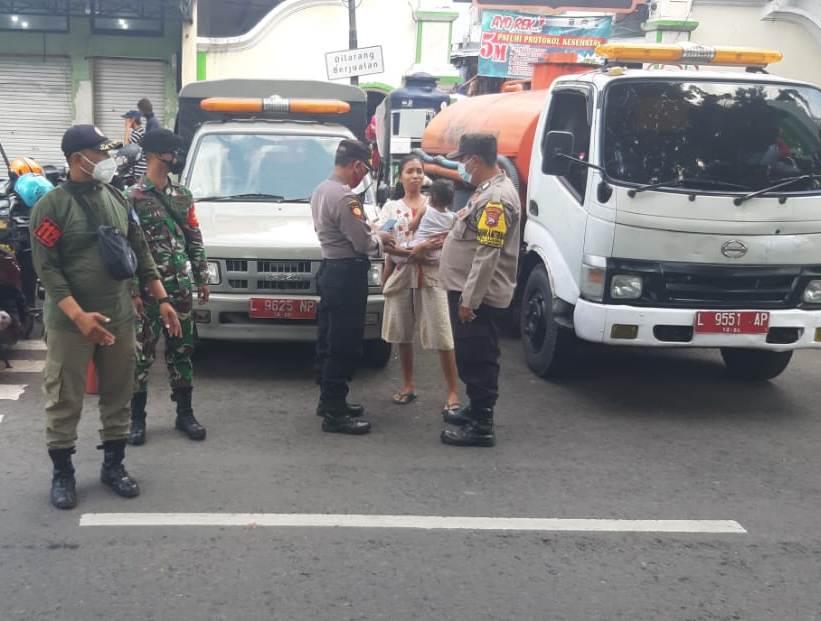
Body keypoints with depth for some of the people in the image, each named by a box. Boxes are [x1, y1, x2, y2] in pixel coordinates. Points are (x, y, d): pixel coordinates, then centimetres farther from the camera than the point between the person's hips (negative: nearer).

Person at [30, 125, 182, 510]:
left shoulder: (117, 200, 8)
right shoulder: (51, 206, -10)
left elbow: (140, 253, 13)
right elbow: (46, 268, -14)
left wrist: (162, 299, 6)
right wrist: (79, 316, -24)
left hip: (119, 318, 5)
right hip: (70, 322, -5)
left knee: (118, 396, 12)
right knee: (64, 400, 3)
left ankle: (113, 465, 26)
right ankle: (62, 473, 16)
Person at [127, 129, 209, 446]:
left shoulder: (183, 195, 10)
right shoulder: (133, 197, -8)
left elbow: (194, 238, 14)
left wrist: (202, 277, 11)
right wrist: (132, 289, -14)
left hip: (180, 287, 5)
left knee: (182, 350, 10)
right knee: (142, 353, 1)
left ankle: (184, 413, 20)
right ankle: (137, 418, 11)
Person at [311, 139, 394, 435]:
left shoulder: (321, 190, 10)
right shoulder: (345, 198, -21)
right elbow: (363, 244, -19)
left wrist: (371, 234, 12)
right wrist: (380, 239, 1)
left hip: (329, 270, 10)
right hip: (347, 275, -10)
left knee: (329, 340, 17)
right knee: (343, 345, -6)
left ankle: (329, 400, 28)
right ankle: (334, 413, -2)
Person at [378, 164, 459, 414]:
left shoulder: (434, 204, 5)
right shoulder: (391, 207, 7)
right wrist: (413, 251, -18)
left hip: (431, 274, -2)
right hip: (401, 274, 2)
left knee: (441, 334, -7)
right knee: (403, 333, 8)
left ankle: (453, 392, -3)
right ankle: (408, 385, 23)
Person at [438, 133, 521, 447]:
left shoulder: (496, 198, -20)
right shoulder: (488, 190, 13)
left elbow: (487, 256, -24)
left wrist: (469, 299, -23)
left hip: (478, 296, -10)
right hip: (468, 291, 10)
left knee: (478, 359, -4)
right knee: (470, 357, 19)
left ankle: (481, 426, 1)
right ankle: (476, 409, 32)